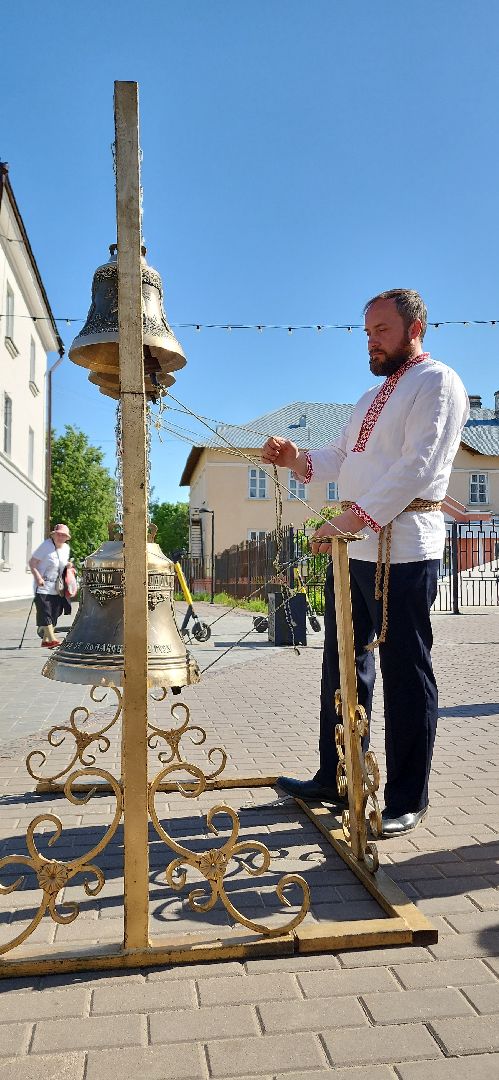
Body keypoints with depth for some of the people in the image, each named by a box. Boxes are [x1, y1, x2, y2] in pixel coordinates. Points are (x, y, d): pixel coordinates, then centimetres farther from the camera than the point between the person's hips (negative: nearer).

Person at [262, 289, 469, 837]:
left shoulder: (437, 382, -4)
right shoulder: (372, 397, 25)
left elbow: (416, 466, -17)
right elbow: (339, 459, 21)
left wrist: (351, 518, -25)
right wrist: (295, 457, 1)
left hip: (403, 550, -9)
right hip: (353, 547, 9)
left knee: (405, 674, -1)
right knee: (344, 666, 14)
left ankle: (406, 802, 11)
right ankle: (335, 780, 27)